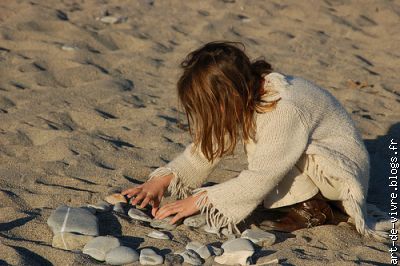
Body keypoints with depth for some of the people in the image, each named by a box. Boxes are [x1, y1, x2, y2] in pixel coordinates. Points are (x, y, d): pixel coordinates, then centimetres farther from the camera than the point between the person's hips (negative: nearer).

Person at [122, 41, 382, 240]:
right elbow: (206, 148, -4)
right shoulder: (246, 99, -9)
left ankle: (314, 208, -10)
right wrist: (162, 180, -17)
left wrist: (198, 200, -29)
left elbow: (258, 180, -33)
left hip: (346, 167, -8)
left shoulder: (286, 110, -34)